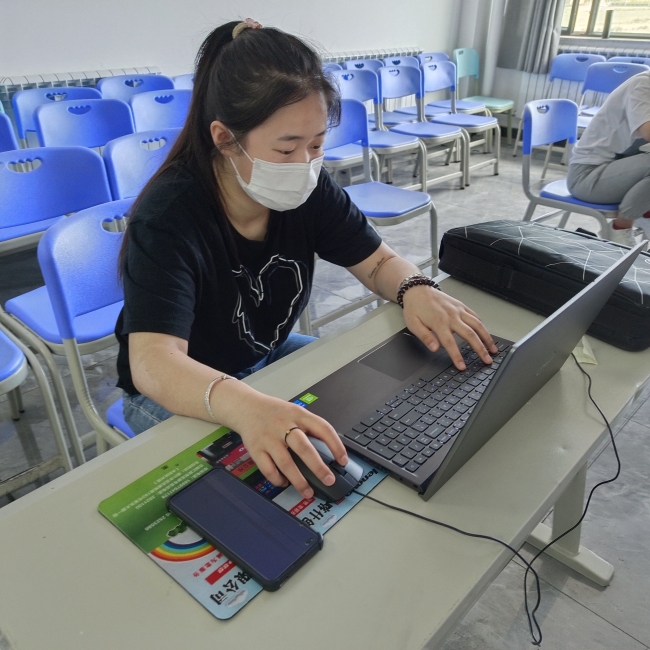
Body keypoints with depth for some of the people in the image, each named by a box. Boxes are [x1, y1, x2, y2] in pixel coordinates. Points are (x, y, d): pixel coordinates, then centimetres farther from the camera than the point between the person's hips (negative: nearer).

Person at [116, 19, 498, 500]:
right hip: (180, 392, -4)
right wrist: (247, 407, -61)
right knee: (254, 479, -29)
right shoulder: (168, 217, -30)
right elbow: (153, 362, -40)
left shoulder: (308, 189, -14)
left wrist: (417, 291, -28)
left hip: (271, 357, 5)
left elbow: (379, 262, -4)